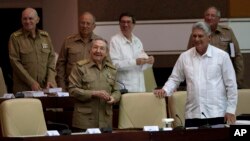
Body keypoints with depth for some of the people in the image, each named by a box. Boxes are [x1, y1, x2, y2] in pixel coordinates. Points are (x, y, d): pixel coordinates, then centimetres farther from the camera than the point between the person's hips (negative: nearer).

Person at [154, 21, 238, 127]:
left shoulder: (222, 56, 2)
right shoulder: (184, 57, 8)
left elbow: (231, 85, 3)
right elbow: (174, 79, 17)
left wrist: (231, 110, -2)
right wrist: (165, 91, -4)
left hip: (217, 114, -2)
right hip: (192, 115, 2)